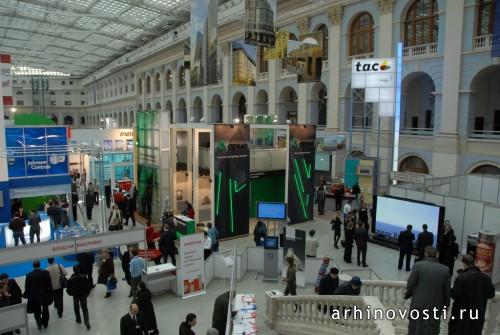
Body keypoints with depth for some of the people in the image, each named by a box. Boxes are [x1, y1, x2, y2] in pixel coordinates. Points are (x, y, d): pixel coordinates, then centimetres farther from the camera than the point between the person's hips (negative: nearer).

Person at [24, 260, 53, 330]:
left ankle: (39, 324, 8)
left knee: (36, 311, 20)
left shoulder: (29, 275, -12)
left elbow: (27, 287, -6)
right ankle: (45, 324, 32)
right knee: (45, 310, 19)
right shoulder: (46, 273, -13)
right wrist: (50, 294, 4)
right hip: (45, 295, 1)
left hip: (34, 296, 0)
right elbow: (49, 285, -8)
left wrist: (27, 295, 9)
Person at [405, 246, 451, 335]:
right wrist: (446, 304, 18)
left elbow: (410, 284, -8)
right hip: (435, 306, 2)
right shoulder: (445, 269, -3)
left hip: (418, 304, -2)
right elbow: (447, 290, 2)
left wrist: (407, 295, 11)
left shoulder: (418, 265, -10)